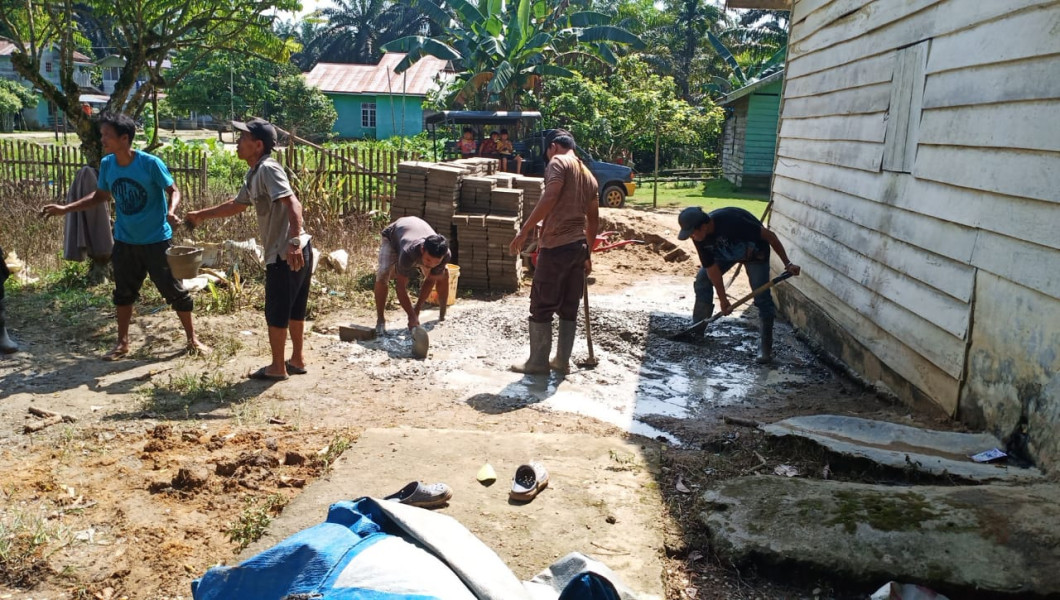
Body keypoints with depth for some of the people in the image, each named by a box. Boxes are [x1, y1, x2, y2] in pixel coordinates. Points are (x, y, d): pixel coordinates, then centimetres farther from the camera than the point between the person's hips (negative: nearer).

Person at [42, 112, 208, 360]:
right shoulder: (106, 164, -3)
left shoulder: (150, 163, -19)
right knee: (123, 292, 15)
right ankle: (122, 342, 30)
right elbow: (100, 195, 11)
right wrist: (65, 209, 4)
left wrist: (171, 211, -35)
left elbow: (173, 191, -14)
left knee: (174, 291, 2)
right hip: (125, 241, 5)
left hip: (156, 240, -5)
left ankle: (192, 339, 15)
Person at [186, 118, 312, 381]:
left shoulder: (268, 169, -15)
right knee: (294, 308, 18)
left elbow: (293, 204, -28)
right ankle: (297, 360, 29)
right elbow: (237, 205, 32)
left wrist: (294, 242, -38)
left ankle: (277, 367, 14)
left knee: (276, 311, 3)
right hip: (289, 252, 9)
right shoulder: (253, 175, 16)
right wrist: (202, 215, 38)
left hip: (286, 254, -9)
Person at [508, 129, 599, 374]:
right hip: (578, 246, 8)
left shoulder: (559, 162, -5)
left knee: (542, 306, 0)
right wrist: (588, 253, 28)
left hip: (556, 245, -8)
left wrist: (524, 231, -20)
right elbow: (594, 219, 22)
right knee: (569, 307, 12)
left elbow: (550, 198, -20)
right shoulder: (589, 176, 20)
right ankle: (562, 360, 18)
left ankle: (538, 362, 5)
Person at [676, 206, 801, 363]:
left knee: (762, 299, -12)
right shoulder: (700, 237, -24)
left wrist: (787, 263, -29)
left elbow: (769, 235, -32)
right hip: (726, 253, 5)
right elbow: (712, 268, -15)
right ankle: (696, 331, 6)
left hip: (755, 253, -5)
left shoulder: (731, 221, -43)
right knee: (702, 280, -6)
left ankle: (765, 348, -4)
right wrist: (723, 300, -12)